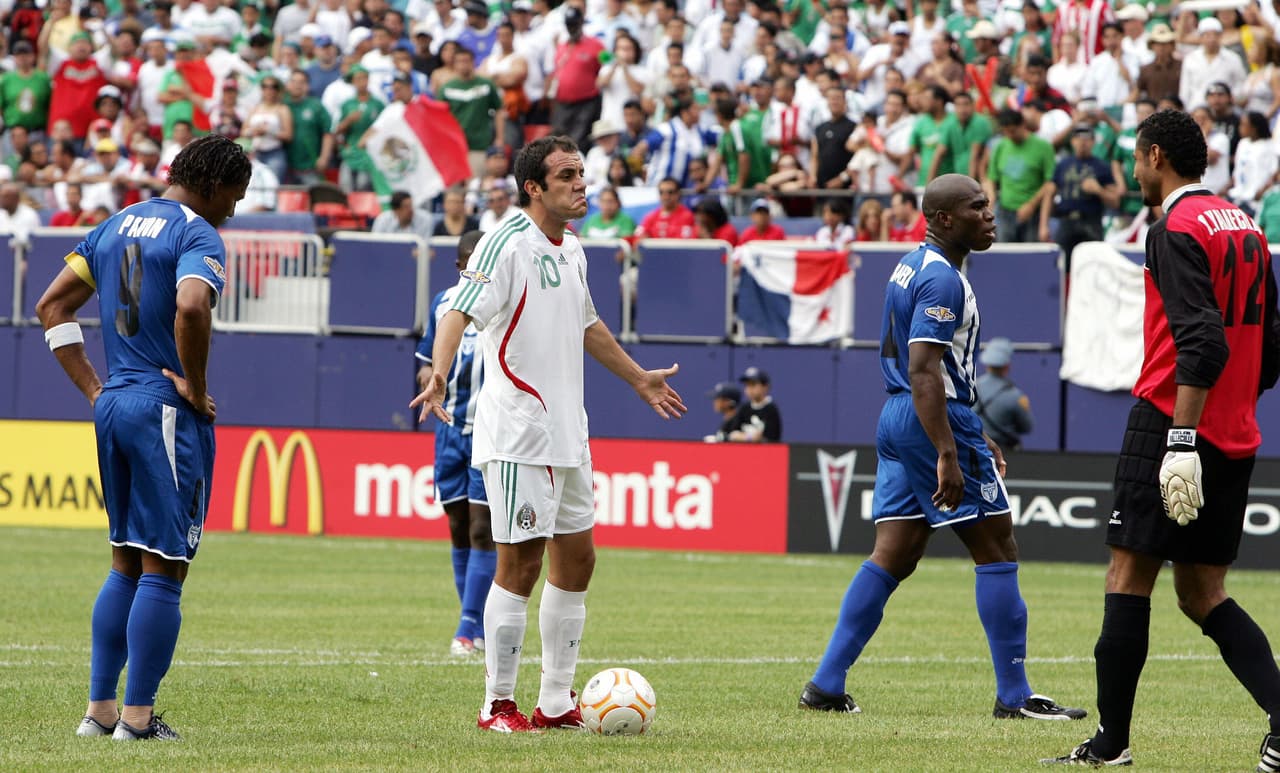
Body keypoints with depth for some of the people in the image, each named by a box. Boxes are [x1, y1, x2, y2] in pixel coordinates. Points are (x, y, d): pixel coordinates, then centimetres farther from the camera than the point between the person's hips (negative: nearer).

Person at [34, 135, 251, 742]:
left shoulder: (116, 227, 15)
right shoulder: (197, 235, -10)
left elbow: (52, 306, 17)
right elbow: (191, 309, -29)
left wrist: (91, 388, 14)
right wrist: (195, 388, -15)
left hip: (112, 404, 8)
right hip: (166, 412, -8)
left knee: (126, 564, 16)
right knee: (164, 568, -2)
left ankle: (98, 709, 15)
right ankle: (137, 717, -3)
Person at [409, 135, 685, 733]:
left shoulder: (571, 250, 13)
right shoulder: (506, 244, -12)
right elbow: (460, 312, -23)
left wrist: (638, 378, 40)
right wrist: (438, 376, -40)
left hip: (567, 433, 9)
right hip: (516, 431, -9)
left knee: (576, 558, 10)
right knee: (521, 562, -8)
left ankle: (556, 702, 18)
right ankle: (498, 705, 1)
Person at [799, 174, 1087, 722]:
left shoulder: (910, 267, 17)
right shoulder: (942, 280, -16)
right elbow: (923, 372, -24)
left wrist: (972, 436, 27)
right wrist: (948, 455, -28)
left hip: (896, 420, 10)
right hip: (936, 423, -10)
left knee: (894, 555, 9)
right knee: (997, 550, -2)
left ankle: (826, 685, 5)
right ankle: (1014, 695, 0)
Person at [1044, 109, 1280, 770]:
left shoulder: (1178, 231, -11)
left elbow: (1202, 342, -22)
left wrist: (1181, 439, -25)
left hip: (1171, 423, -8)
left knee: (1128, 578, -1)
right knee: (1204, 596, 10)